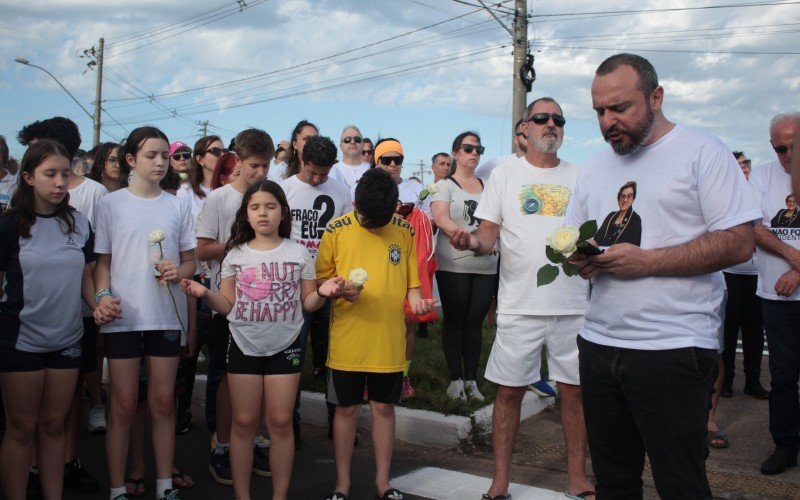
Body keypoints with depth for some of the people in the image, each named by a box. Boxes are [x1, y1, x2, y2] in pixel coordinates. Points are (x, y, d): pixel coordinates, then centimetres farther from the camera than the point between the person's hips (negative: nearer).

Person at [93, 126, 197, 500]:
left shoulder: (177, 206, 9)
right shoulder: (110, 204, 3)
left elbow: (190, 261, 12)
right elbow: (102, 260, 4)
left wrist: (178, 271, -10)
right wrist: (104, 295, -14)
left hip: (166, 316, 2)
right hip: (123, 317, -2)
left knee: (163, 402, 8)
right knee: (123, 405, 2)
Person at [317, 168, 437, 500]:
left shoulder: (405, 232, 1)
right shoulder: (337, 231, -6)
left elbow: (411, 280, 6)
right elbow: (320, 279, 0)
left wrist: (416, 299, -14)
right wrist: (339, 288, -20)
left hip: (389, 341, 2)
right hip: (347, 341, -1)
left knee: (384, 407, 12)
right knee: (346, 408, 10)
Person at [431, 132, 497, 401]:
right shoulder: (445, 185, 1)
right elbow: (441, 219, -14)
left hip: (486, 266, 4)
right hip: (453, 266, -3)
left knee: (475, 321, 6)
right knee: (454, 321, 2)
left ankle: (471, 379, 15)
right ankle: (456, 379, 12)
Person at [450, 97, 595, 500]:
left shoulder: (578, 177, 12)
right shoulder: (505, 174, 6)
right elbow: (489, 236, 2)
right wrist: (471, 241, -19)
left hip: (573, 303, 2)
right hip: (520, 304, -2)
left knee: (574, 390, 7)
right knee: (509, 391, 3)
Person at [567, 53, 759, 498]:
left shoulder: (703, 152, -4)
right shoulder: (594, 169, 16)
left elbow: (739, 244, -12)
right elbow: (574, 241, 21)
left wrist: (645, 262, -19)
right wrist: (580, 259, -3)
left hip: (674, 349, -6)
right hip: (599, 343, 6)